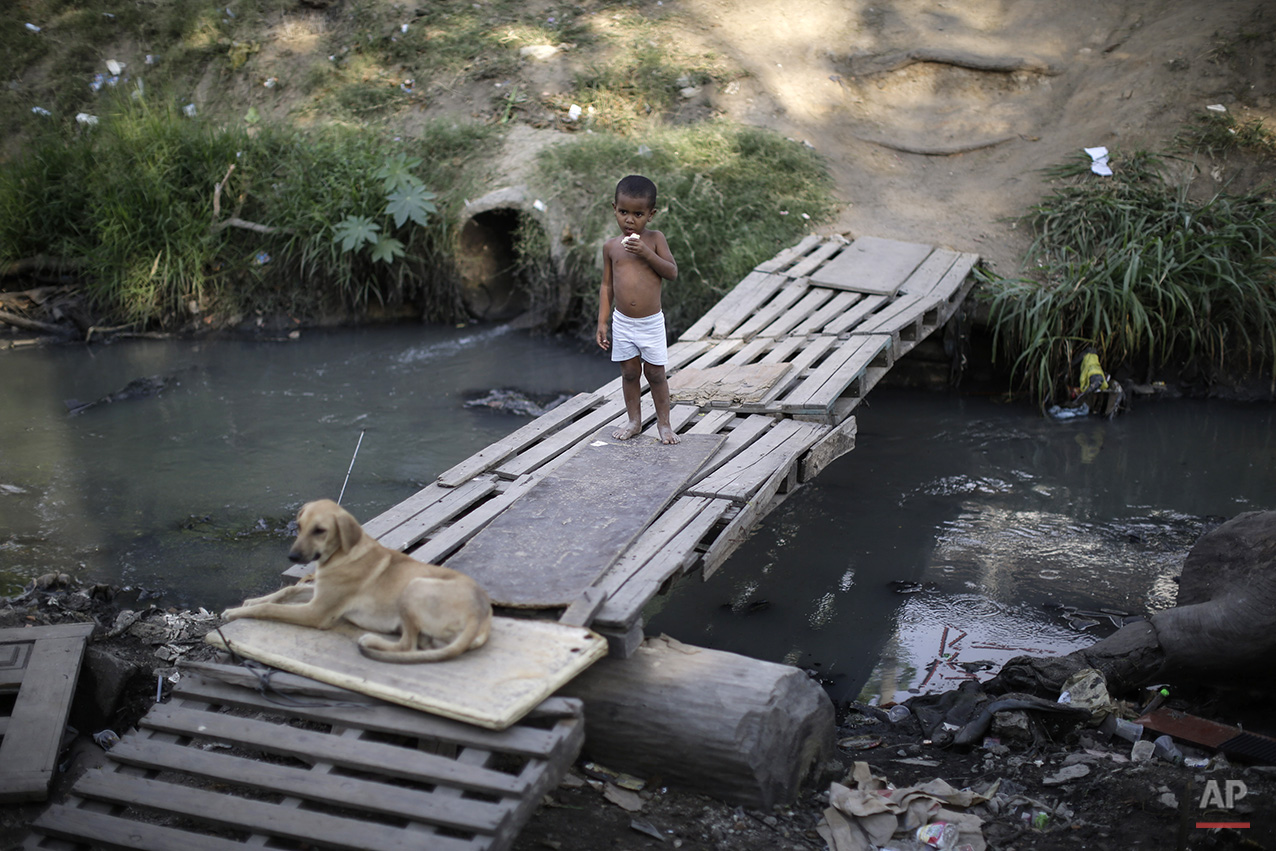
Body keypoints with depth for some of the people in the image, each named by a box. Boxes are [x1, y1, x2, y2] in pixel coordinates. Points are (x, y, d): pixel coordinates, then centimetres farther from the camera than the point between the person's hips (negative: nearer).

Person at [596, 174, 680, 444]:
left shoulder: (655, 239, -4)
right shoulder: (611, 246, 2)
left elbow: (672, 272, -9)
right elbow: (607, 286, 8)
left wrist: (647, 253, -22)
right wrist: (602, 323, 4)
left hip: (651, 322, -2)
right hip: (622, 323, 2)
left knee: (655, 373, 4)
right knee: (629, 372, 10)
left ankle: (663, 423, 17)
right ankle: (634, 420, 24)